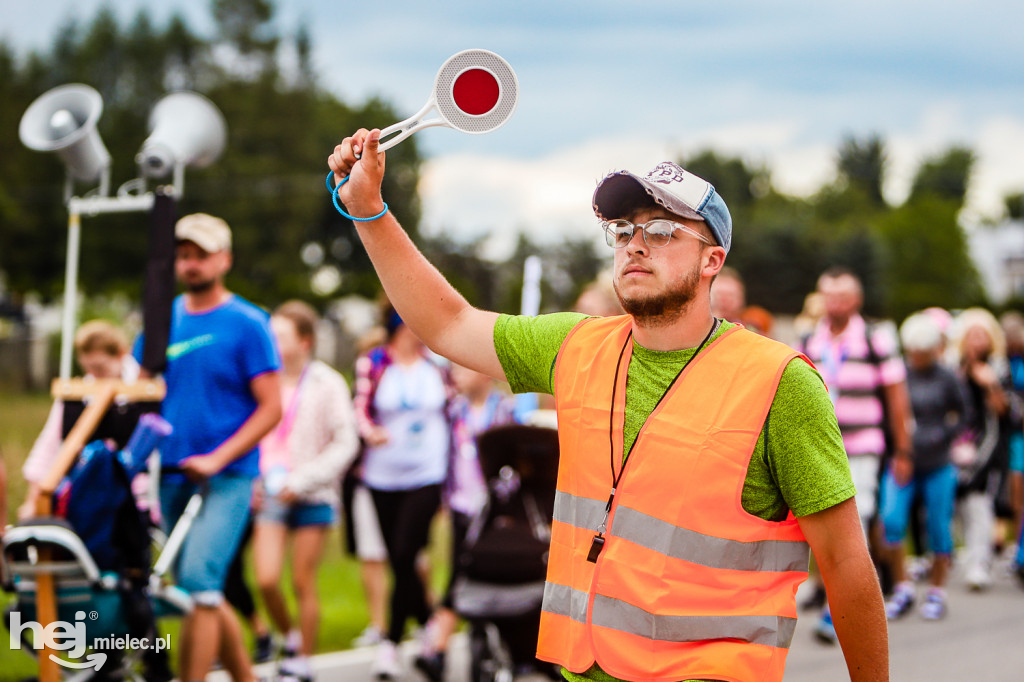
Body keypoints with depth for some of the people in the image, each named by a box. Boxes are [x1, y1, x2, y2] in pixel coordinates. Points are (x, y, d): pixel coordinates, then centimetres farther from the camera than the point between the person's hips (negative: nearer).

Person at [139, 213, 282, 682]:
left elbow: (271, 407, -7)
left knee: (200, 583, -18)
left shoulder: (248, 323, -5)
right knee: (206, 594, 12)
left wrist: (217, 459, -15)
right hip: (172, 474, 6)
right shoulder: (165, 317, 10)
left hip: (227, 476, -6)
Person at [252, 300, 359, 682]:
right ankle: (290, 639, 22)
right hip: (269, 495, 3)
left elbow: (345, 444, -7)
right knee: (265, 580, -6)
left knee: (303, 582, 1)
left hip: (311, 497, -3)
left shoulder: (327, 385, -5)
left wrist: (301, 482, -14)